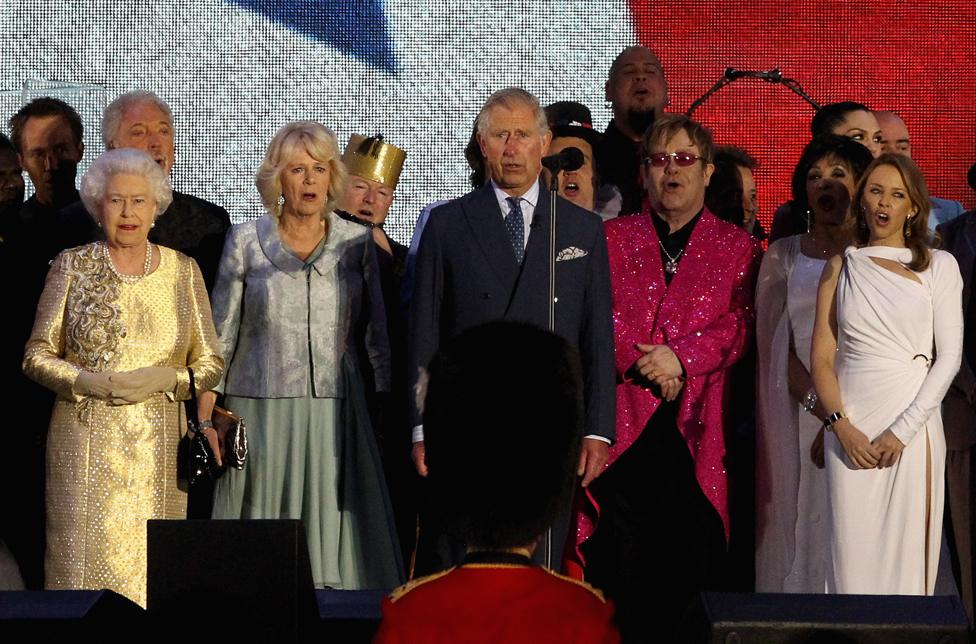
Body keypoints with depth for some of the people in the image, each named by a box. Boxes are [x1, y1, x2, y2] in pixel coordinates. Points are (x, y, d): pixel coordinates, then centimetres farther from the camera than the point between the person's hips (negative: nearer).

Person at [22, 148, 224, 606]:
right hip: (86, 443, -1)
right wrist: (90, 382, -12)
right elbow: (36, 356, 5)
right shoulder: (72, 266, 5)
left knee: (152, 564, -3)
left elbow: (211, 363, 10)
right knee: (86, 560, -7)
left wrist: (166, 379, -10)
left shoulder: (182, 271, 8)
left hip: (158, 445, 1)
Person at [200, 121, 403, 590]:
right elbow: (220, 337, 6)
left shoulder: (357, 244, 6)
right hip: (261, 413, -1)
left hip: (335, 416, 1)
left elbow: (379, 338, 7)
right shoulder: (246, 242, 4)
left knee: (332, 536, -3)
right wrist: (205, 422, 0)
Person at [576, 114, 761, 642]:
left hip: (696, 426, -1)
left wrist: (682, 357, -14)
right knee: (622, 571, -1)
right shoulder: (613, 238, 14)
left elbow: (738, 327, 0)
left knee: (696, 564, -2)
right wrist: (640, 362, -12)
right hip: (626, 419, 1)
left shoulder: (738, 248, 12)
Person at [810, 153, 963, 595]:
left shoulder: (939, 267, 7)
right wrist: (841, 426, -7)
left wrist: (902, 431, -8)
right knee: (852, 555, -3)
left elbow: (949, 356, 0)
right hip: (851, 429, 1)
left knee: (907, 551, -4)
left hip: (913, 429, -1)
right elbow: (821, 356, 8)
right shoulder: (841, 267, 13)